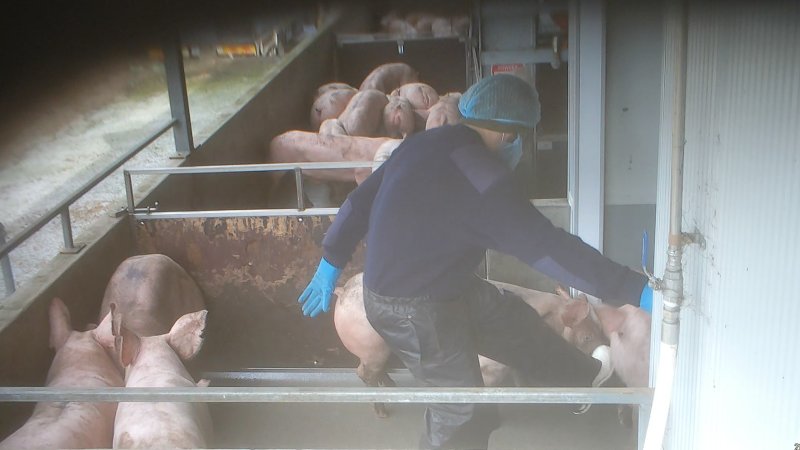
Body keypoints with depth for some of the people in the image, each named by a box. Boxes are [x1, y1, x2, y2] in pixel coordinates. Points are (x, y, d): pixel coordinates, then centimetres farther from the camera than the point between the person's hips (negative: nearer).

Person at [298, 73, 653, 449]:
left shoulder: (425, 143, -2)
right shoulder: (478, 178, -29)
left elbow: (361, 199, 6)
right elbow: (547, 247, -30)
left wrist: (332, 261, 19)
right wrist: (635, 290, -26)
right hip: (416, 312, -9)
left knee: (512, 320, 24)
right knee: (463, 416, 9)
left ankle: (585, 375, 48)